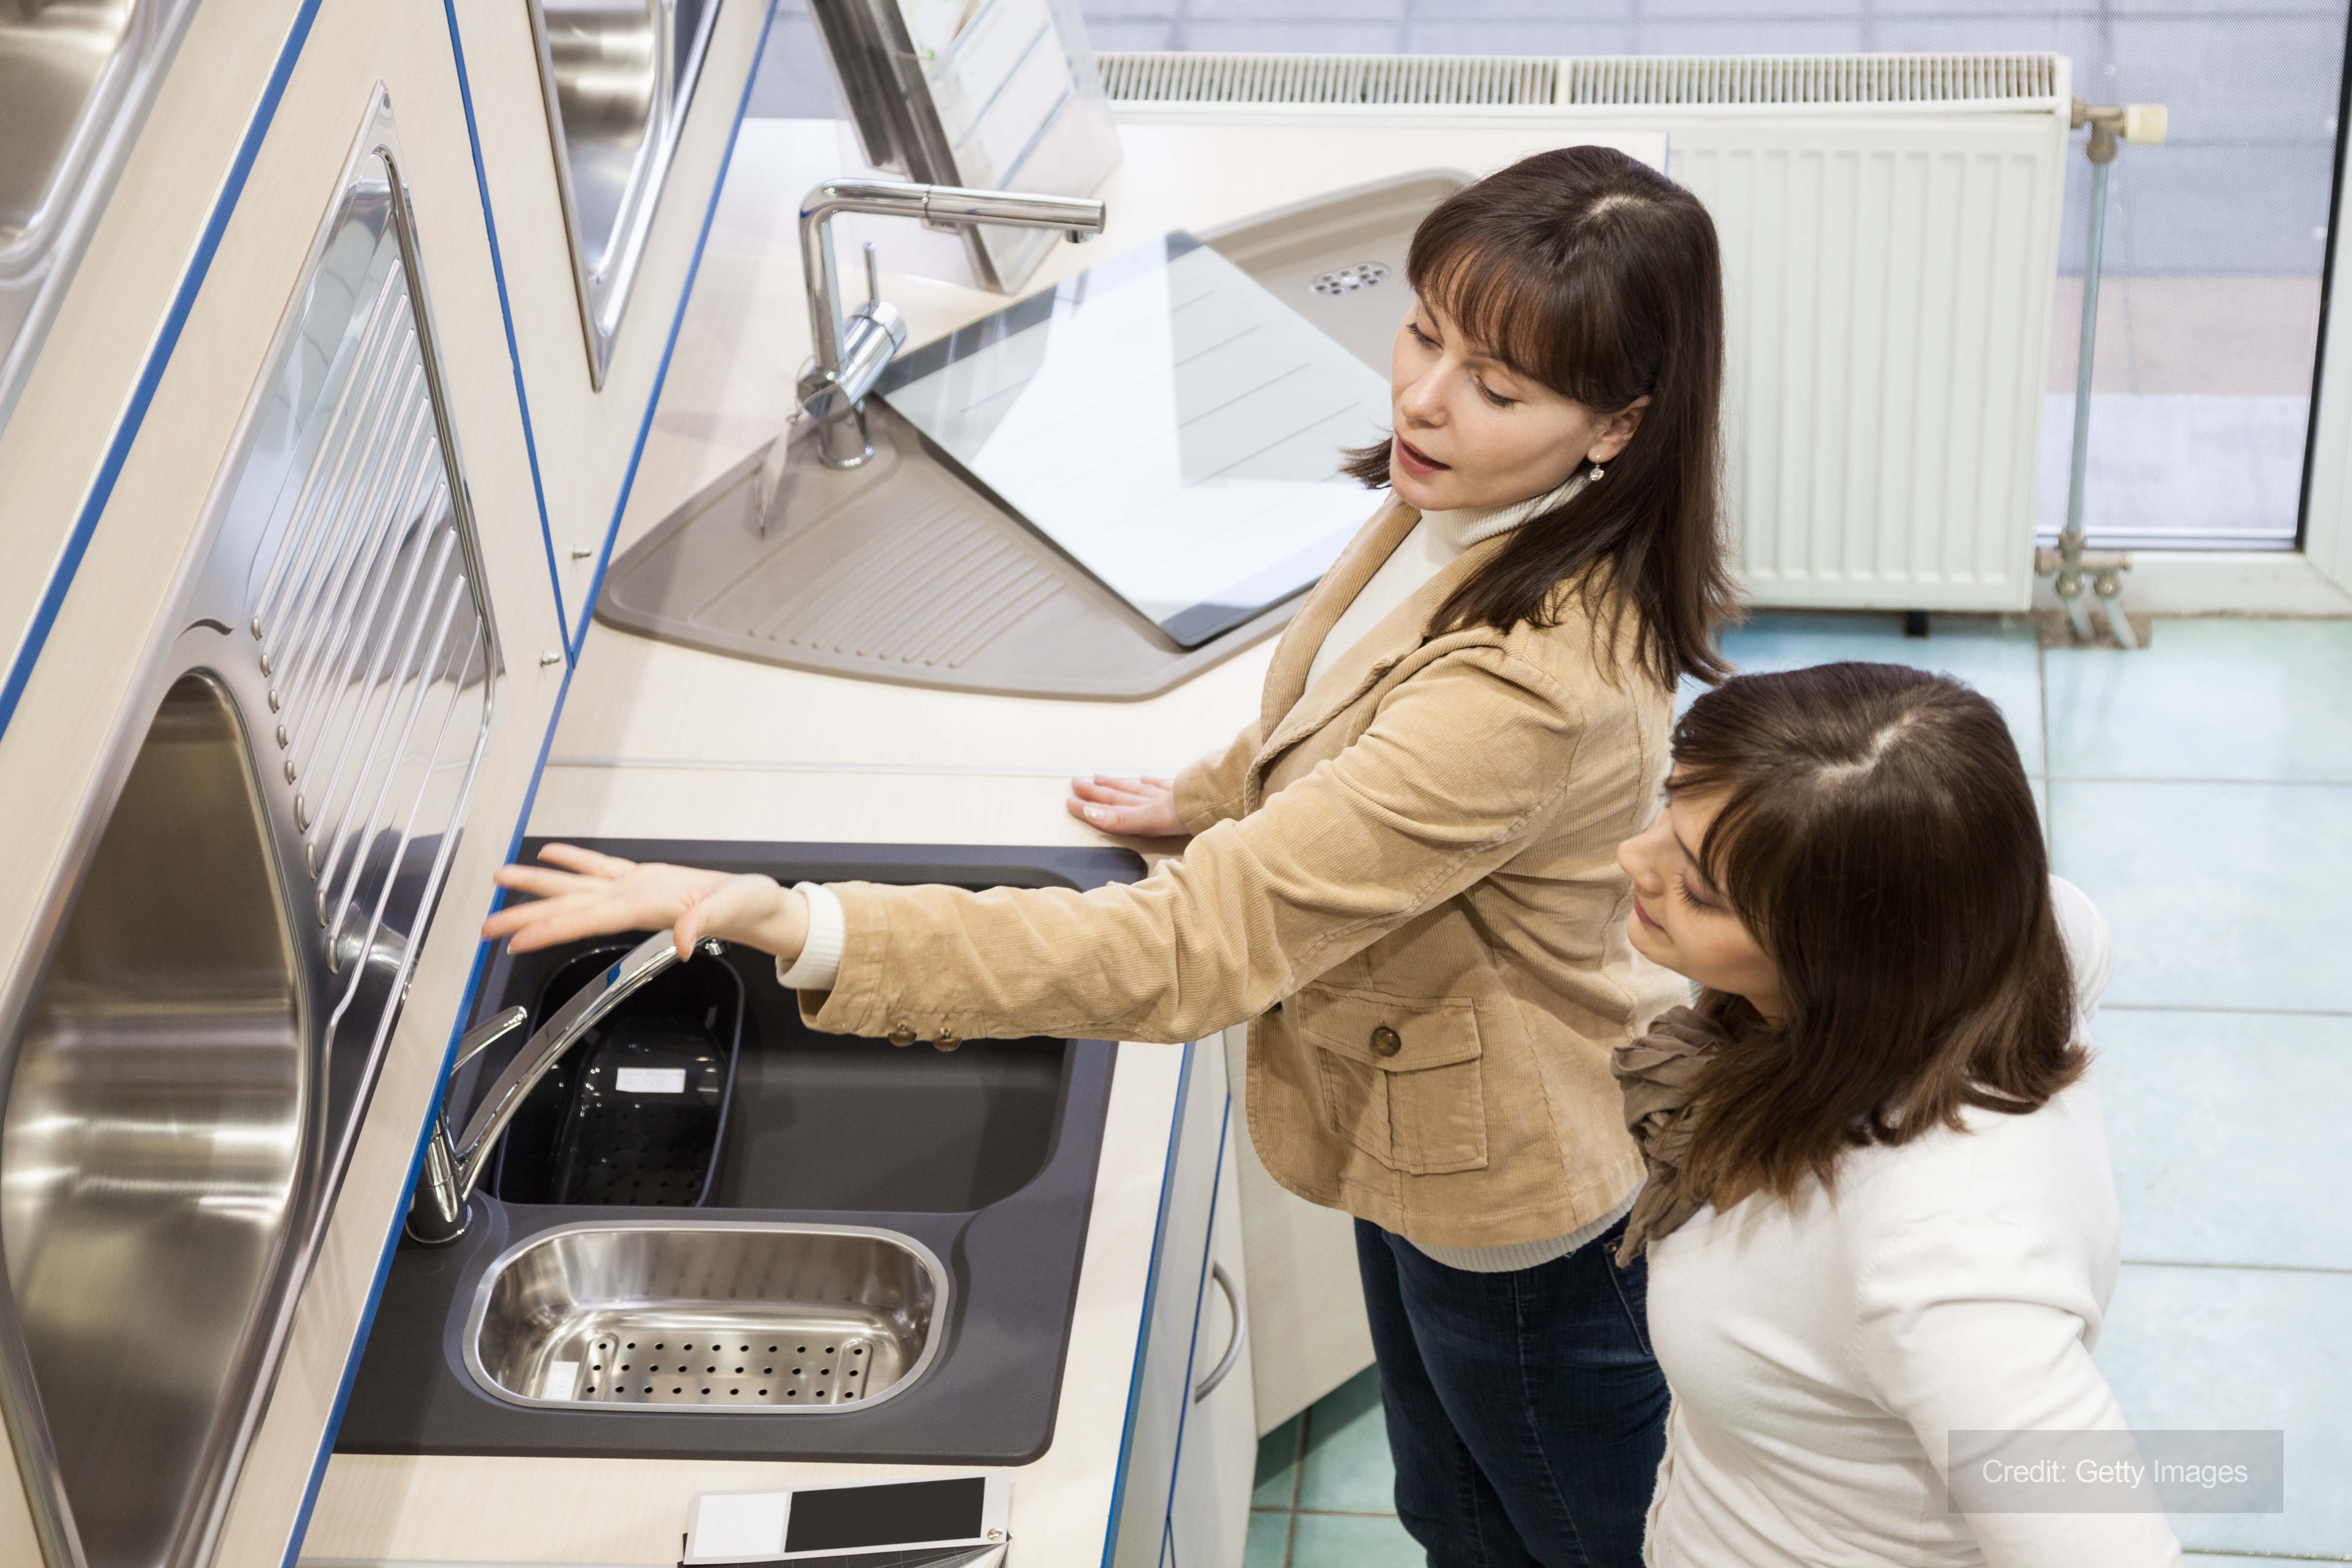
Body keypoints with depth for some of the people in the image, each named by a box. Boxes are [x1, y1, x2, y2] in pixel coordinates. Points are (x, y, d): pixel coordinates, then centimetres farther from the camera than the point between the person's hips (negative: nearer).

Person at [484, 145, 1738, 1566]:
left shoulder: (1529, 689, -43)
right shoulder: (1465, 506, -13)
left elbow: (1190, 953, -45)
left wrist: (803, 928, -50)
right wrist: (1217, 799, 20)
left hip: (1521, 1216, -8)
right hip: (1423, 1141, 8)